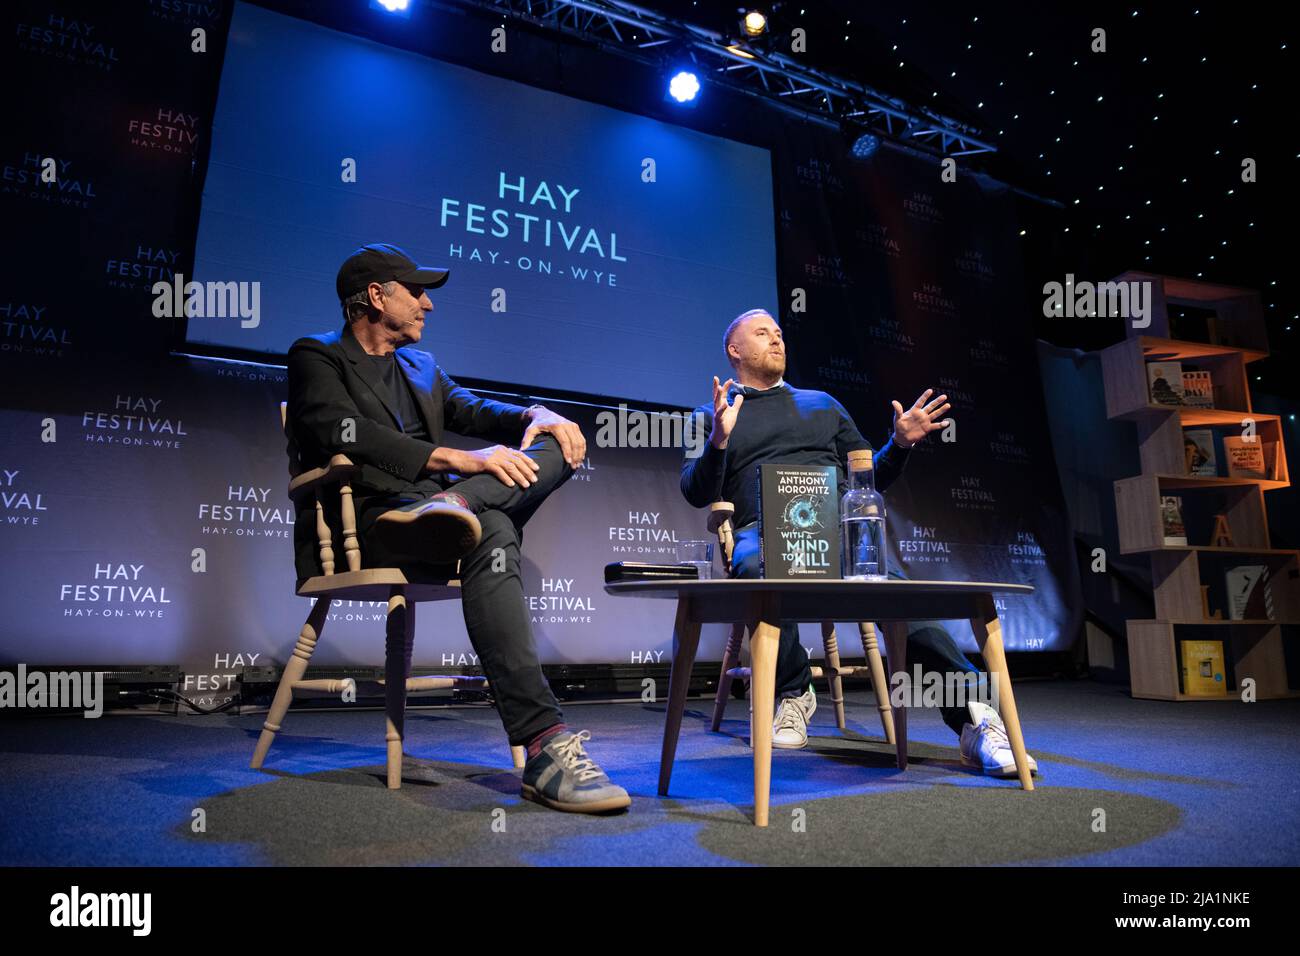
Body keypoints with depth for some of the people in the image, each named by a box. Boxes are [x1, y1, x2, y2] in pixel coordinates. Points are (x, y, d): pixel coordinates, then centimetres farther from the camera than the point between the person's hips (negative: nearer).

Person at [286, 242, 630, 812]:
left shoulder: (421, 367, 31)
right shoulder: (316, 356, 8)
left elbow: (472, 411, 17)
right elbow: (346, 433, -12)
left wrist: (535, 414, -8)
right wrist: (457, 459, -23)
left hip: (430, 502, 7)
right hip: (370, 522, -6)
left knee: (561, 444, -10)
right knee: (492, 532, -37)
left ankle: (453, 503, -38)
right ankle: (544, 747, -42)